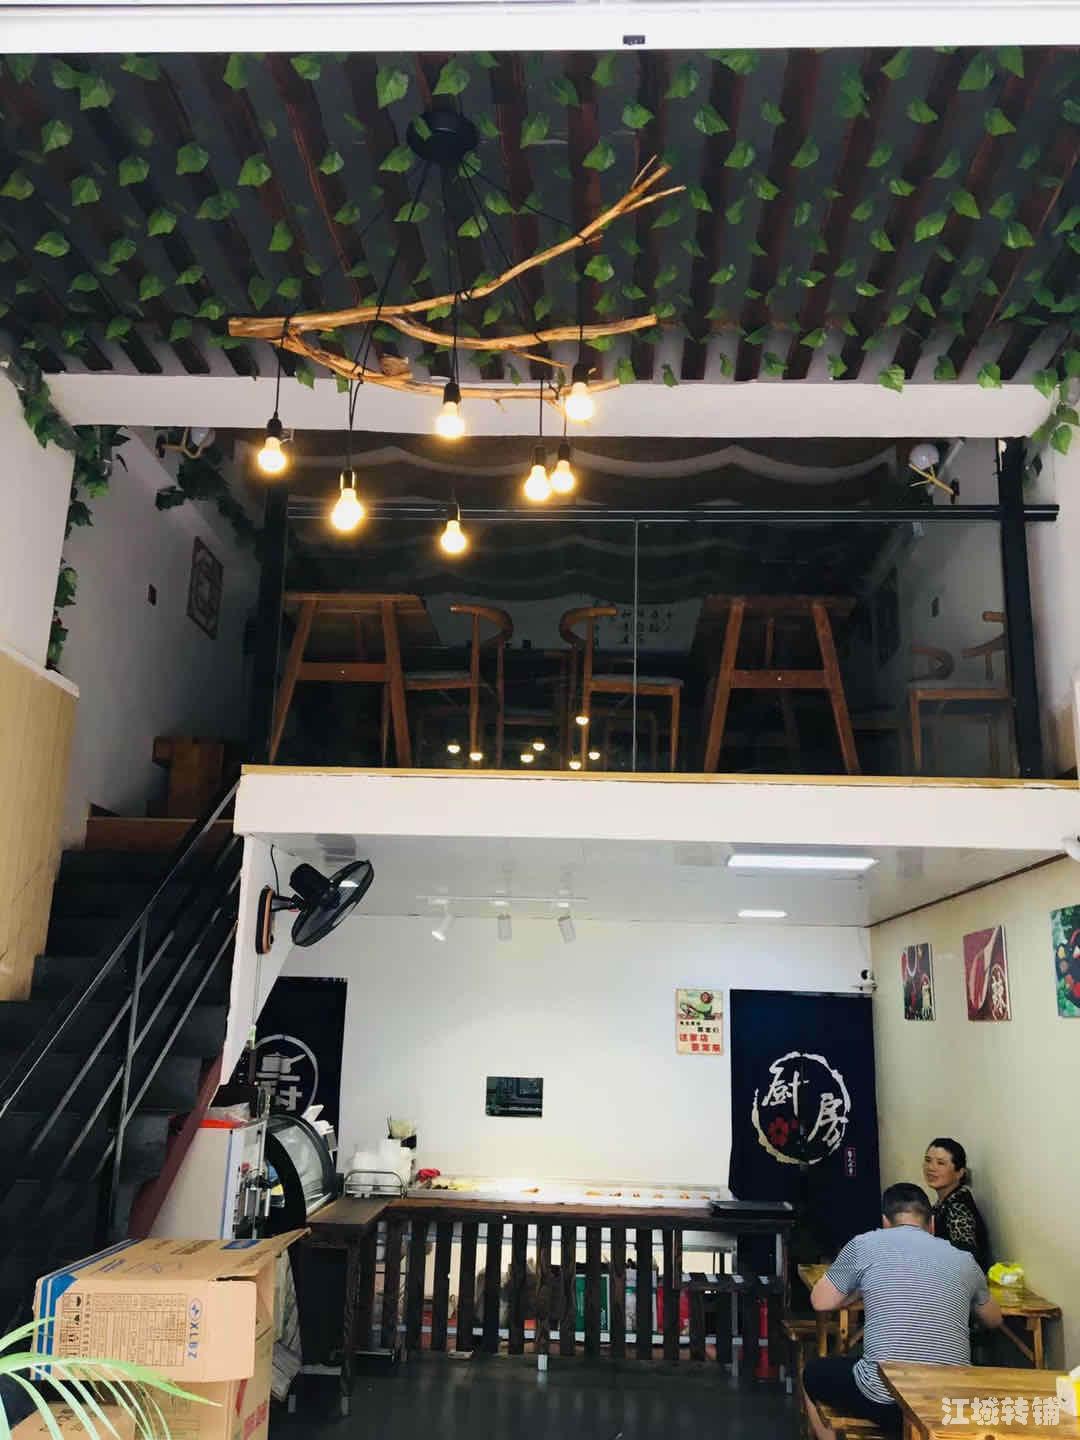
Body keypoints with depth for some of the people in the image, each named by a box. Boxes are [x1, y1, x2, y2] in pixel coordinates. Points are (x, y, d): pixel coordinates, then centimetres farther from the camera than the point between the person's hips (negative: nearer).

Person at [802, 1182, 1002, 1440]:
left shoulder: (865, 1244, 2)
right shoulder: (963, 1260, 11)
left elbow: (820, 1301, 13)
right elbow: (994, 1320, 30)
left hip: (885, 1401, -4)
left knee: (813, 1374, 27)